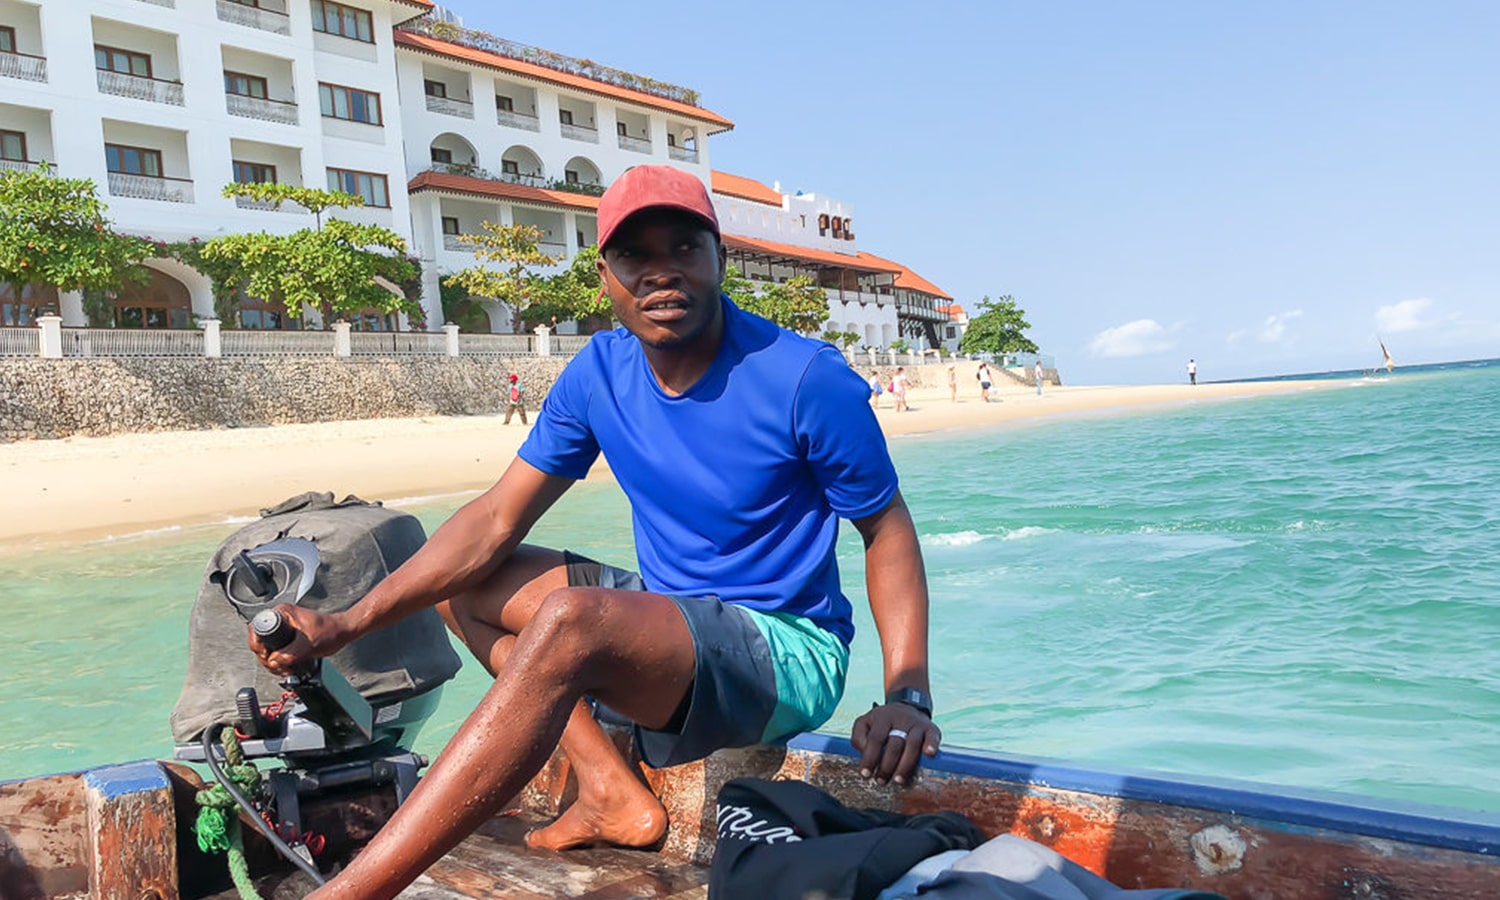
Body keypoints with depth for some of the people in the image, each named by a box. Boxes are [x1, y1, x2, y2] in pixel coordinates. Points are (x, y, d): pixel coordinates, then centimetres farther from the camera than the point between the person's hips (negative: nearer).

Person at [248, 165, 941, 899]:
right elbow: (495, 521, -2)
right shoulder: (598, 374, -2)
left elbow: (888, 531, -9)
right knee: (461, 584, 6)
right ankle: (613, 793, -4)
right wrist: (348, 624, -11)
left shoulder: (804, 379, -18)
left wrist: (907, 694, -24)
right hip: (664, 614, 7)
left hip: (786, 651, -7)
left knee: (570, 620, -34)